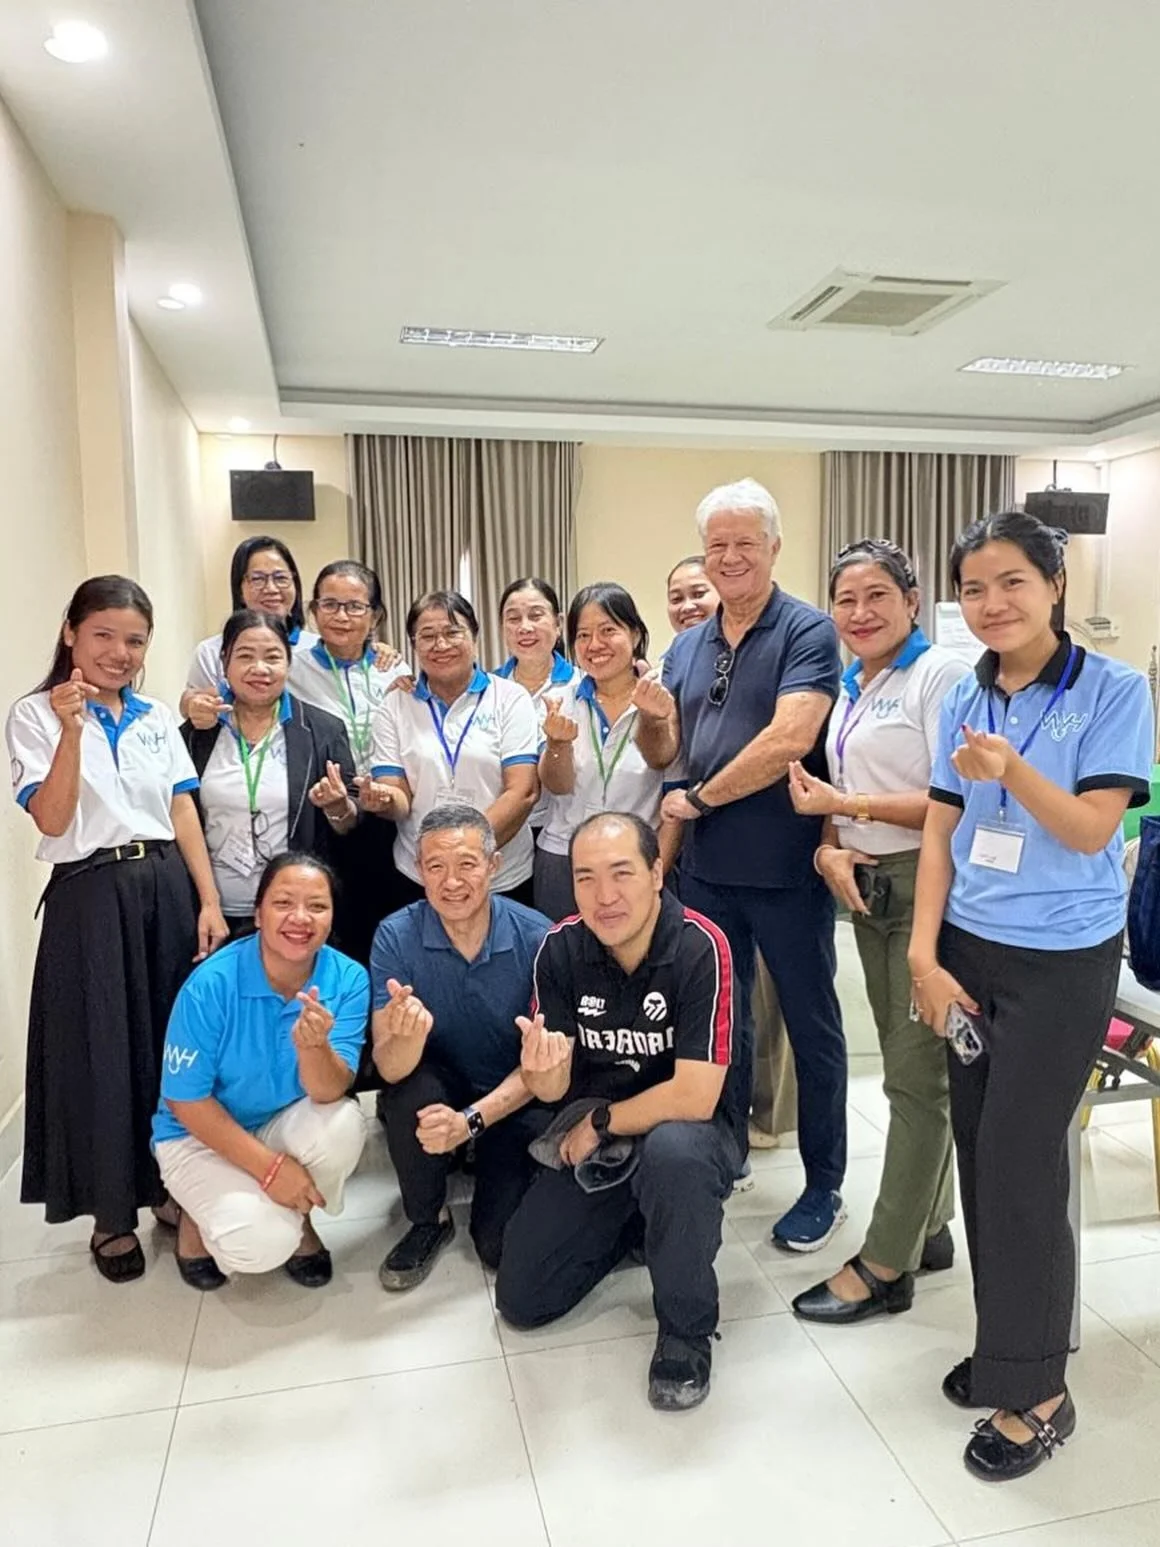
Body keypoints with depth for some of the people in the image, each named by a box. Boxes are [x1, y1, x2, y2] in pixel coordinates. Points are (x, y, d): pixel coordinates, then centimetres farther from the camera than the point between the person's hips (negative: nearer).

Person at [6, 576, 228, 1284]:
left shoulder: (158, 718, 12)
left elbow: (184, 814, 7)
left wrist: (209, 901, 0)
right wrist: (71, 729, -20)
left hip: (168, 887, 4)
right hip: (92, 893, -3)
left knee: (176, 1043, 8)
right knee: (102, 1051, 3)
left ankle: (172, 1185, 28)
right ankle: (112, 1212, 21)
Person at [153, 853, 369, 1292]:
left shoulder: (348, 979, -18)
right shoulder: (211, 984, -24)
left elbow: (330, 1093, -23)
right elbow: (186, 1100, -16)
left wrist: (312, 1046, -46)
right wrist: (268, 1167, -21)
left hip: (286, 1123, 3)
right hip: (201, 1133, -3)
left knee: (343, 1124, -30)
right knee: (264, 1243, -26)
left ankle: (298, 1217, 3)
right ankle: (199, 1215, 11)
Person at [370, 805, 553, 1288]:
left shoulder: (536, 937, -20)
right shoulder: (396, 936, -17)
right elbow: (390, 1069, -22)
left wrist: (471, 1119, -26)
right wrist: (409, 1036, -46)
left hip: (514, 1100, -1)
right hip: (437, 1088, 1)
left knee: (502, 1246, -15)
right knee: (412, 1092, -32)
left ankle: (490, 1166, 20)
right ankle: (427, 1220, -3)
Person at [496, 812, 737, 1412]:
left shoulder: (700, 948, -25)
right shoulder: (561, 947, -12)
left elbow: (694, 1097, -27)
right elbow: (553, 1088, -9)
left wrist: (600, 1122, -14)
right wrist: (541, 1069, -33)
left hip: (690, 1133, -4)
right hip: (591, 1142, 4)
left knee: (673, 1151, -39)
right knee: (520, 1299, 1)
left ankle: (686, 1331, -12)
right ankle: (629, 1224, 27)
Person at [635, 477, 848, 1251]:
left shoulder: (807, 632, -9)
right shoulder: (688, 646, 10)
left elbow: (790, 739, -22)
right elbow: (661, 755, 12)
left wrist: (698, 799, -13)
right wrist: (653, 716, -9)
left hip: (787, 866, -6)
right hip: (706, 866, 6)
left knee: (810, 1026, 9)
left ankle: (826, 1185, 26)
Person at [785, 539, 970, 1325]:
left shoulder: (940, 674, -11)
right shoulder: (850, 688, 14)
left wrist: (844, 804, -16)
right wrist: (829, 848, -4)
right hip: (868, 886, 8)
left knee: (917, 1072, 0)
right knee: (906, 1063, 15)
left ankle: (887, 1265, 10)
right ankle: (928, 1227, 30)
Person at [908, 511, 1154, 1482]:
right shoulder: (966, 701, 5)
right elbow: (941, 836, 5)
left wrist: (1010, 769, -31)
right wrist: (925, 955, -2)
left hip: (1061, 963, -4)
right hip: (968, 950, 5)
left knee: (1019, 1162, -1)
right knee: (979, 1153, 10)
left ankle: (1036, 1391, 18)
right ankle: (1004, 1345, 30)